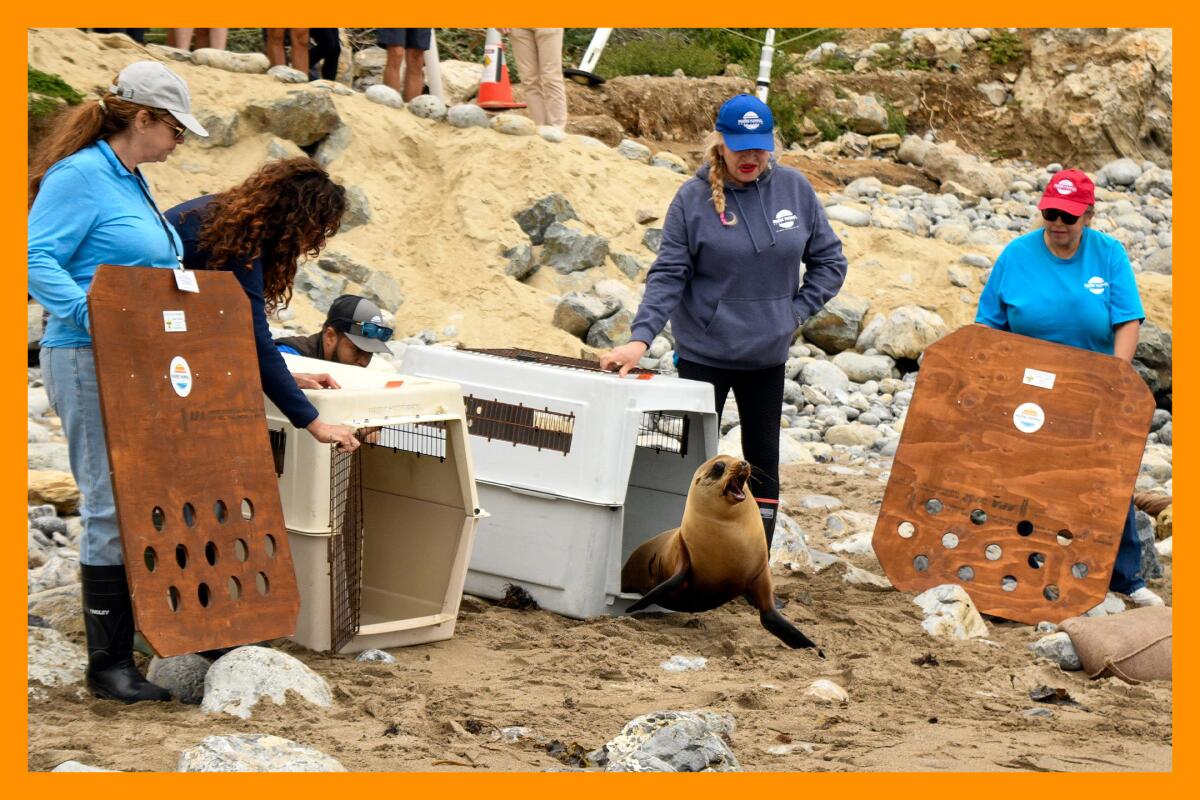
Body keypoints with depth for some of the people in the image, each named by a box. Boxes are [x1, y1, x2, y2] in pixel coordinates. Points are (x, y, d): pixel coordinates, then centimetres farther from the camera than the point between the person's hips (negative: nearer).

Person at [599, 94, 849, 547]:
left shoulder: (794, 190, -2)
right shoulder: (693, 198, -10)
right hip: (703, 355, -3)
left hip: (767, 357, 3)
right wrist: (641, 337, -23)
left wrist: (797, 311, -3)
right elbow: (668, 275, -12)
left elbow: (829, 261, 7)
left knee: (762, 460, 9)